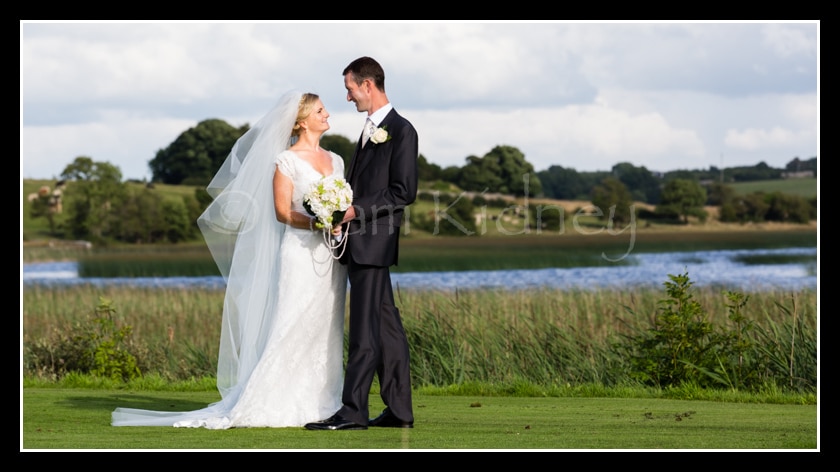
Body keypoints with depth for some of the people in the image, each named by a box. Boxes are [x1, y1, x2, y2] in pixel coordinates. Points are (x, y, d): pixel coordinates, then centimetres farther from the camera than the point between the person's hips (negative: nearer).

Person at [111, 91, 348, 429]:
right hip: (300, 254, -6)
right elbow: (282, 212, -9)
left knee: (324, 331, 5)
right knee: (291, 327, -10)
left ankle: (314, 403, 9)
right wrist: (317, 224, -22)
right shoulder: (286, 161, -3)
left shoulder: (336, 161, 16)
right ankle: (268, 404, -7)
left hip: (332, 258, 6)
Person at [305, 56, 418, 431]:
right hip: (358, 244, 9)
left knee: (365, 329, -9)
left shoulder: (401, 130, -9)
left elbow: (404, 192, -14)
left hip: (374, 243, -9)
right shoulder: (370, 131, 20)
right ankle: (399, 410, 11)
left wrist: (357, 210, -18)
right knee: (386, 328, 9)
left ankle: (352, 411, -9)